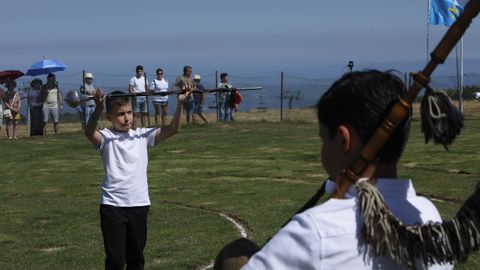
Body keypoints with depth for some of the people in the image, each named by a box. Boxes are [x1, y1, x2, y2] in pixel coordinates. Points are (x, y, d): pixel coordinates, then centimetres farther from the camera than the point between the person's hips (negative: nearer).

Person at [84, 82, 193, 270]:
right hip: (112, 205, -4)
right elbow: (89, 133, -28)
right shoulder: (106, 137, -5)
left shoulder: (142, 135, 6)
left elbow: (172, 129, -2)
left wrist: (180, 104, -15)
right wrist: (98, 109, -44)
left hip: (139, 205, 4)